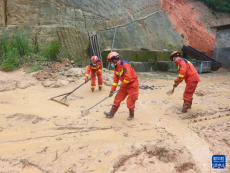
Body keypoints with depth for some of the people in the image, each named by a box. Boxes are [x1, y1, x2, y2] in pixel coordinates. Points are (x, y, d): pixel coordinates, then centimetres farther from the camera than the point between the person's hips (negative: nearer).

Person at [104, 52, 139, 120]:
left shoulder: (124, 64, -22)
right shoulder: (116, 67, 7)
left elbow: (128, 77, -28)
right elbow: (115, 80, 11)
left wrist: (122, 85, -14)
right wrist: (112, 90, 9)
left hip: (132, 85, -8)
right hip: (124, 86, 8)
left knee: (130, 102, -2)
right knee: (117, 98, 7)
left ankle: (131, 115, 20)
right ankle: (111, 113, 16)